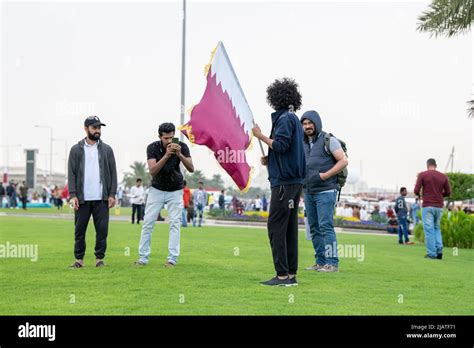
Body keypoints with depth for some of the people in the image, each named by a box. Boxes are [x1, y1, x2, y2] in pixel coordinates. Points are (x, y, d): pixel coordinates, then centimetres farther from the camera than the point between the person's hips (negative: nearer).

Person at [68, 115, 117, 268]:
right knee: (80, 230, 4)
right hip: (82, 198, -1)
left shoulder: (107, 149, 8)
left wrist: (112, 194, -2)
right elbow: (71, 173, 2)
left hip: (101, 198, 1)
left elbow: (113, 173, 6)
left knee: (102, 229, 1)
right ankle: (79, 259, 12)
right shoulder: (76, 149, 5)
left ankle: (99, 258, 11)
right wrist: (73, 195, -8)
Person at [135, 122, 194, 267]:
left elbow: (191, 169, -24)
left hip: (175, 191, 0)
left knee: (175, 223, -7)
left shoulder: (182, 146, -16)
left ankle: (172, 259, -6)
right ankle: (143, 258, 3)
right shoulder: (152, 148, -18)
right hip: (156, 190, 0)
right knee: (148, 223, -3)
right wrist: (166, 155, -41)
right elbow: (152, 171, -29)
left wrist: (179, 155, -39)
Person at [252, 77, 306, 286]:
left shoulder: (284, 119, -10)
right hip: (295, 180, 9)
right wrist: (269, 159, 12)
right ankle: (291, 274, 11)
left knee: (276, 226, -8)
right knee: (290, 227, 9)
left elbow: (281, 145, -20)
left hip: (284, 182, -9)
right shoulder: (294, 119, 18)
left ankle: (282, 275, -9)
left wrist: (260, 136, -9)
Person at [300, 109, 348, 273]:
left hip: (325, 191, -7)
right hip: (309, 192, 7)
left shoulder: (328, 140, -5)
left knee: (325, 226, -12)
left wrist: (323, 176, -15)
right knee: (314, 228, 8)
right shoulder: (303, 144, 15)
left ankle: (332, 263, -10)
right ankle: (320, 262, 14)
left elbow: (343, 161, -10)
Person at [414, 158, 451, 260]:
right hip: (439, 207, 4)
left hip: (427, 206, -3)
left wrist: (419, 194, 15)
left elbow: (416, 191, -8)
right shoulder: (444, 176, 6)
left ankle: (431, 253, -3)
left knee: (429, 229, 0)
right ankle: (439, 250, 3)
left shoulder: (422, 175, -4)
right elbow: (448, 193, 6)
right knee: (437, 228, 17)